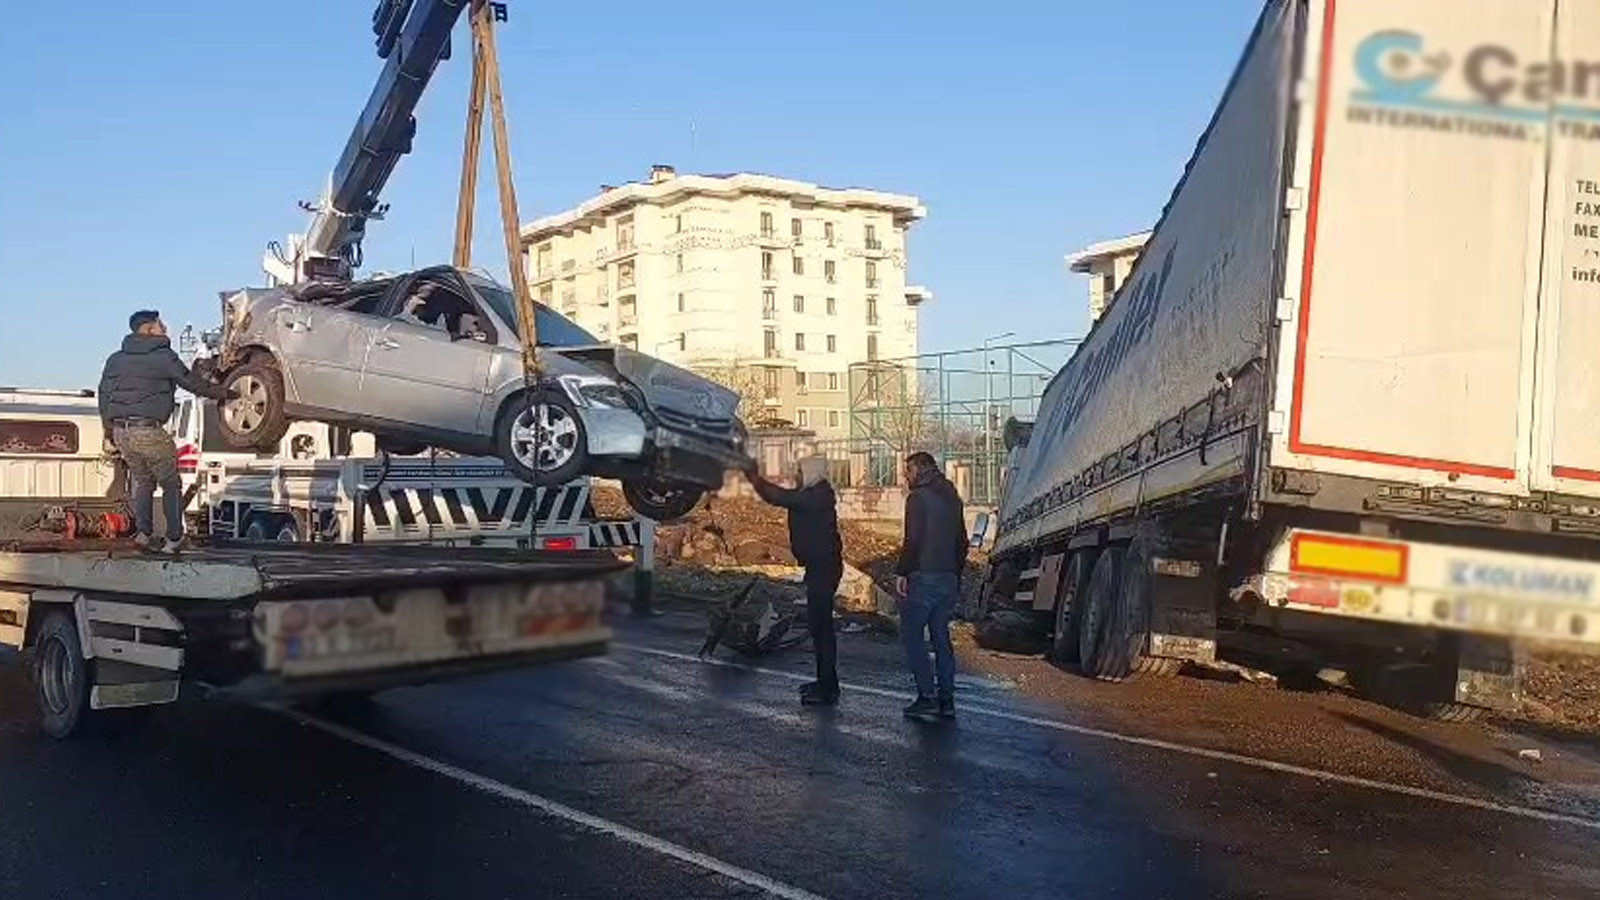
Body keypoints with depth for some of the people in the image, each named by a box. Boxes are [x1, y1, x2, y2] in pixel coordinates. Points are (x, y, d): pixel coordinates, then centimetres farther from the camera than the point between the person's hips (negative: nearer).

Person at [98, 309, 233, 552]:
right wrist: (224, 393, 14)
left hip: (121, 432, 6)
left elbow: (104, 395, 15)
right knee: (171, 485, 7)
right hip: (149, 431, -6)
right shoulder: (163, 357, -5)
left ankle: (143, 532, 12)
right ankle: (174, 538, 8)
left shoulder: (116, 359, 14)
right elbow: (192, 383, 0)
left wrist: (111, 429, 23)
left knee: (142, 481, 21)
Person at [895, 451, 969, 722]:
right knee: (941, 637, 12)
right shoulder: (952, 499, 15)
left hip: (923, 577, -8)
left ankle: (927, 697, -7)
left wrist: (901, 572, -11)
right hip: (948, 578, 8)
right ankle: (946, 700, 12)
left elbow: (913, 540, -17)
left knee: (912, 634, -1)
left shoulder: (918, 497, -10)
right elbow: (962, 542, 18)